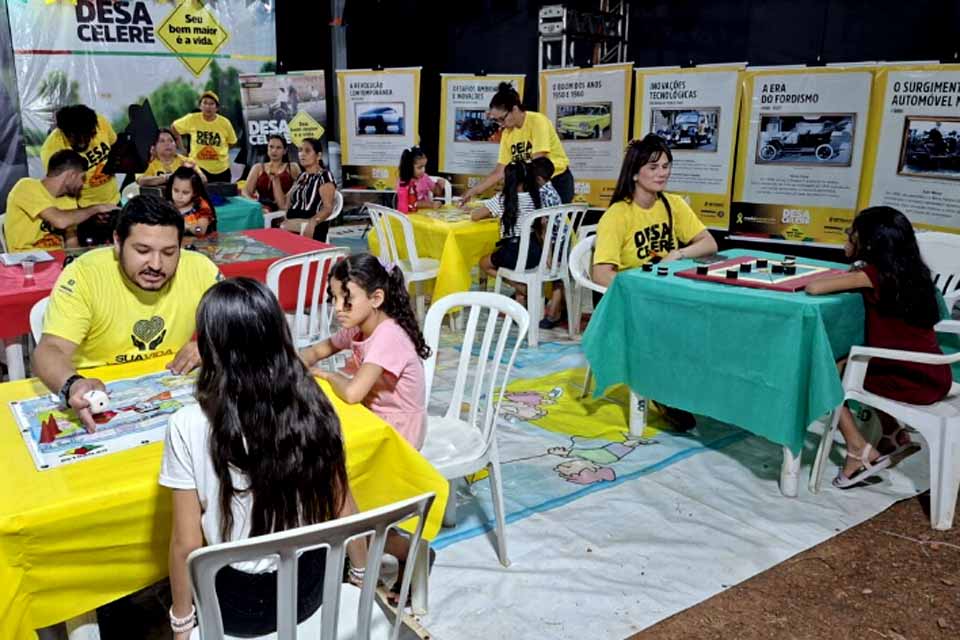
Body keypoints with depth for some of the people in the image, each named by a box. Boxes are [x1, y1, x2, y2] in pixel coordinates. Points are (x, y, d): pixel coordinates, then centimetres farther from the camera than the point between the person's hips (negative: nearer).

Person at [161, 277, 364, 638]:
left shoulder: (189, 427, -22)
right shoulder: (314, 407, -13)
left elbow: (187, 544, -15)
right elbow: (343, 510, -3)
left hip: (239, 603, -2)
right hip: (308, 589, 2)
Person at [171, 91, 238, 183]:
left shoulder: (224, 123, -5)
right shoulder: (192, 119, -7)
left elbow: (231, 142, 9)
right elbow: (173, 129, 7)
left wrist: (221, 153, 1)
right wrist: (182, 150, 5)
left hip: (221, 170, 1)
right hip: (198, 168, -1)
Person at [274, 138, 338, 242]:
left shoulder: (325, 176, 1)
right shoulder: (301, 177, 25)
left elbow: (328, 208, -12)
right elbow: (284, 204, 23)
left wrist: (313, 222, -31)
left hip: (311, 227, -7)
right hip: (291, 224, 7)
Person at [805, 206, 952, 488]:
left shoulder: (874, 273, -15)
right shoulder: (904, 269, 8)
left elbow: (813, 289, -19)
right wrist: (853, 275, 11)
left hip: (913, 381, -8)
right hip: (932, 375, 8)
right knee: (845, 365, 26)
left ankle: (860, 452, 9)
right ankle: (893, 433, 28)